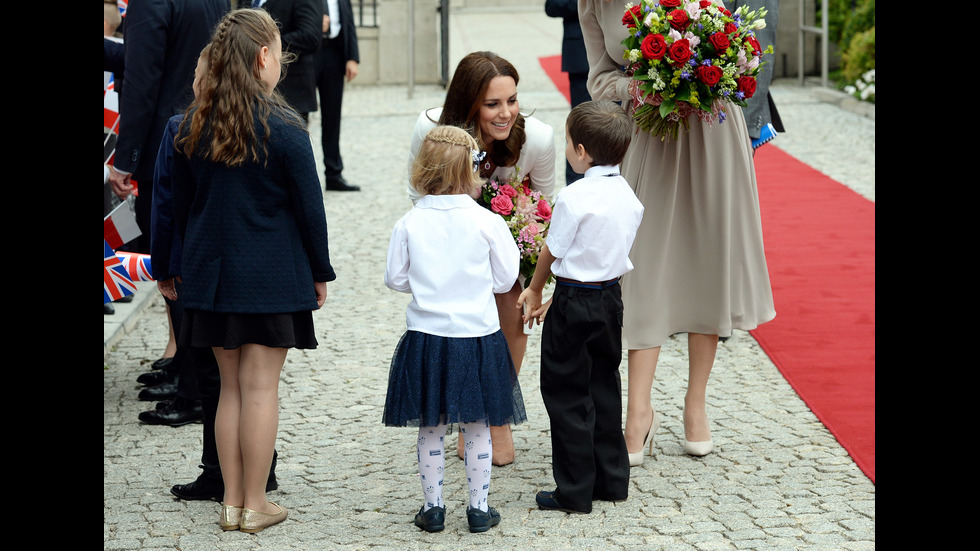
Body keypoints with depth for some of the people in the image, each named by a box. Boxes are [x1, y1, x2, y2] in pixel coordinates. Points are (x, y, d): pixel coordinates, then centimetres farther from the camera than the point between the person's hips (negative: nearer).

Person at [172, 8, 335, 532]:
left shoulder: (192, 125, 3)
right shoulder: (282, 126, -12)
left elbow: (181, 205, 10)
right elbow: (309, 207, -7)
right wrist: (320, 272, 4)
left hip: (211, 271, 5)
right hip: (272, 274, -5)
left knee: (231, 387, 12)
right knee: (261, 387, 1)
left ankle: (232, 502, 16)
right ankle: (255, 505, 7)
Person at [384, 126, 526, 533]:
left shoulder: (409, 224, -7)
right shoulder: (487, 222, -10)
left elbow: (395, 278, 1)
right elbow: (504, 279, -2)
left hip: (426, 336, 1)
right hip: (478, 335, -1)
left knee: (430, 428, 12)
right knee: (477, 428, 10)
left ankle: (433, 507, 18)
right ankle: (479, 508, 16)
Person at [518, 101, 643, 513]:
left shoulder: (574, 197, -21)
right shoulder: (628, 196, 2)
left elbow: (552, 251, -10)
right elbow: (613, 251, 9)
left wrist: (535, 292, 9)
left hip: (574, 303, -7)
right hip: (612, 297, 7)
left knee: (567, 397, 4)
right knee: (604, 387, 18)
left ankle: (574, 492, 8)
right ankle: (612, 480, 25)